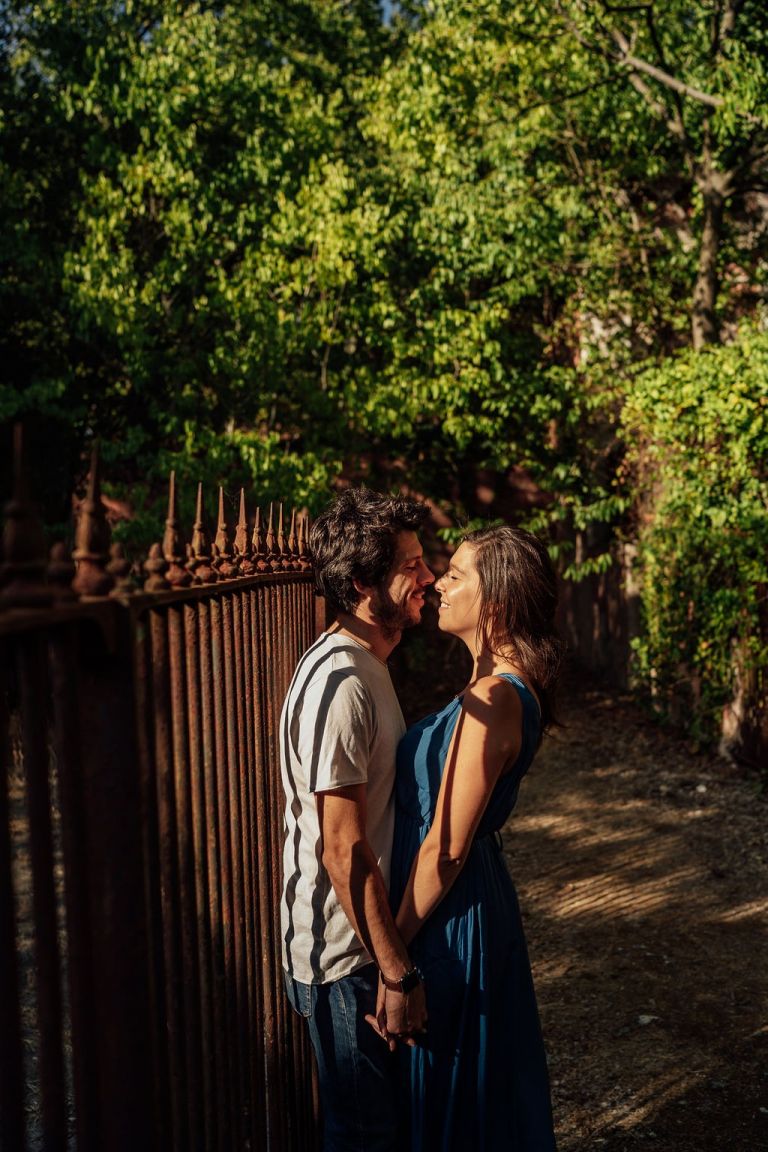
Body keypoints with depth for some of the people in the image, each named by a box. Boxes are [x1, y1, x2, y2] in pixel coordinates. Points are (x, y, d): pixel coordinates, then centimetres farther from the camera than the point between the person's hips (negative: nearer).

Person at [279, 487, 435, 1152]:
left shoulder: (366, 666, 7)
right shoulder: (340, 685, -25)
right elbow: (343, 853, -25)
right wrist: (399, 974, -20)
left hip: (370, 939, 9)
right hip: (346, 956, -9)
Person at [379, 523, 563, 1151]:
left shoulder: (492, 699, -24)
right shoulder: (512, 687, 5)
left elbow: (445, 847, -23)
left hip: (450, 918, -9)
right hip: (481, 903, 9)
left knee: (445, 1100, 11)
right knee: (487, 1087, 24)